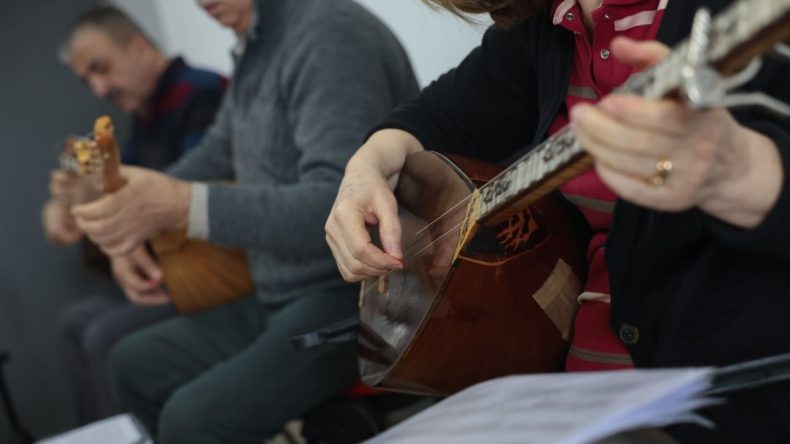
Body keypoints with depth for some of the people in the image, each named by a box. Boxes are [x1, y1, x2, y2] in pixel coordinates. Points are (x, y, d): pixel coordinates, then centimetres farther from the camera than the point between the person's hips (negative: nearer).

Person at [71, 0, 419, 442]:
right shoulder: (256, 49, 10)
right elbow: (217, 153, 26)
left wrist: (182, 204, -35)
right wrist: (129, 226, 12)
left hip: (355, 298, -10)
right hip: (285, 302, 10)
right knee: (135, 363, 18)